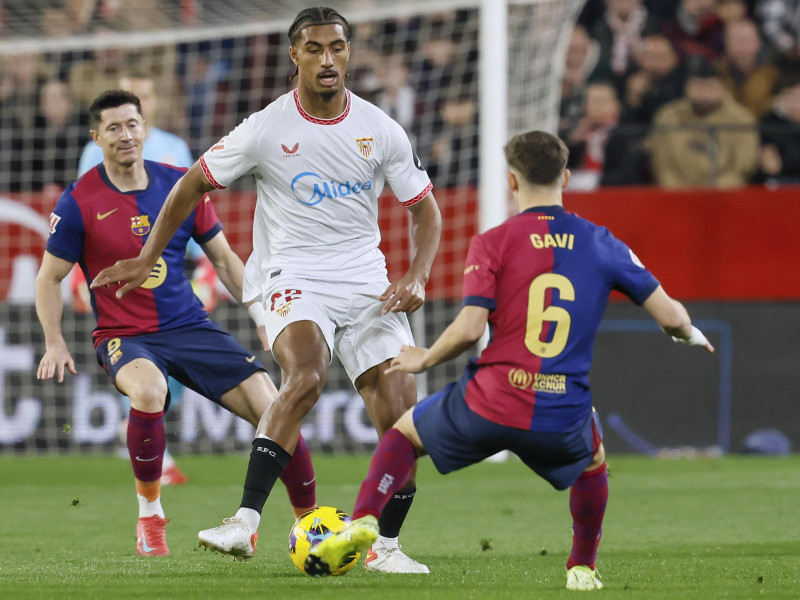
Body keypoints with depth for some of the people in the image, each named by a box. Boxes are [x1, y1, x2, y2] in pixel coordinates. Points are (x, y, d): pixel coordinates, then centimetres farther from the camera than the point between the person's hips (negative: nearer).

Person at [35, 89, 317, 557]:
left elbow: (224, 259, 12)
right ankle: (149, 513, -17)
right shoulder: (79, 202, -5)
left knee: (273, 409, -11)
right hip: (125, 336, -3)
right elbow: (50, 278, 4)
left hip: (191, 326, 3)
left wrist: (262, 315, 4)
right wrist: (55, 344, -7)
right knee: (148, 390, -38)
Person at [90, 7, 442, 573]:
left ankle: (386, 545, 9)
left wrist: (416, 277, -5)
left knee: (402, 412, -8)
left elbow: (425, 209, 11)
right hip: (294, 277, -3)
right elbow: (193, 186, 8)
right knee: (306, 376, -32)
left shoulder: (381, 130, 2)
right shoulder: (266, 130, -5)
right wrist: (147, 259, 9)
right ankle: (245, 522, -35)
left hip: (366, 281, 4)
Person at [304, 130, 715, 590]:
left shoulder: (492, 243, -1)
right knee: (593, 462, 37)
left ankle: (364, 520, 5)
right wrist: (691, 334, 29)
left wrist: (423, 360, 9)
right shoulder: (602, 243, 6)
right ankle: (583, 567, 33)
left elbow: (469, 328, -10)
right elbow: (670, 315, 5)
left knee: (405, 433, 25)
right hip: (562, 421, 2)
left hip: (491, 406, -2)